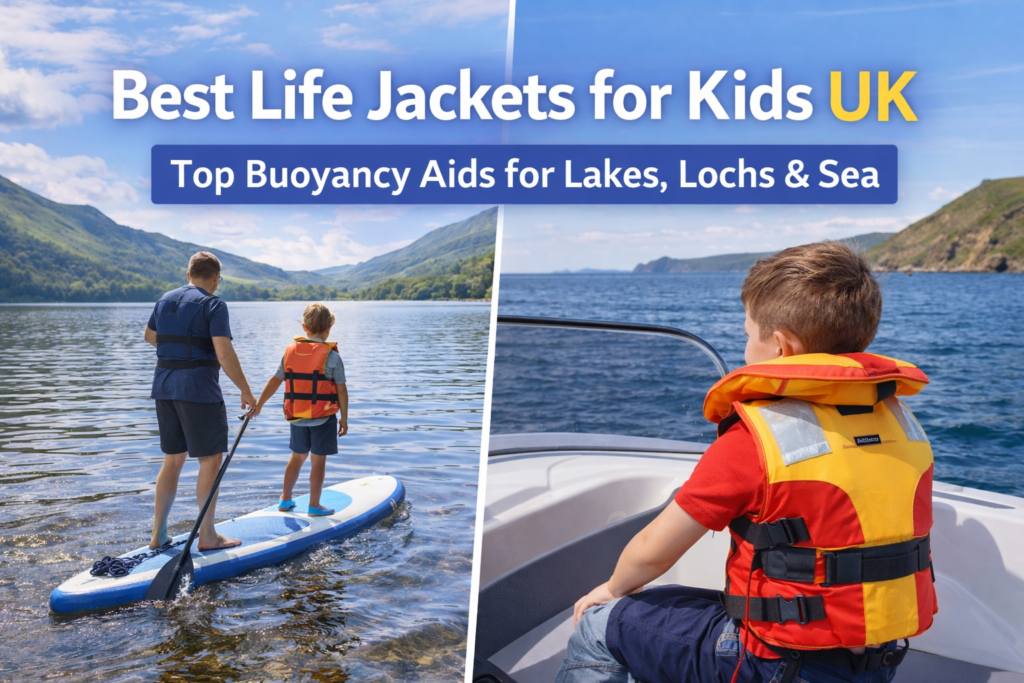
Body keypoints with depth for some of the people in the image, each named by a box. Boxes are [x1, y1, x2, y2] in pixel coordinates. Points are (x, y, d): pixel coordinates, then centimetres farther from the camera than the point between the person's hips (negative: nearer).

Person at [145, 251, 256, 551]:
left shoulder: (165, 299, 12)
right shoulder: (213, 305, -10)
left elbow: (150, 336, 29)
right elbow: (224, 354, -19)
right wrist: (246, 391, -12)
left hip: (164, 388, 7)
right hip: (199, 390, -7)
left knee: (173, 459, 16)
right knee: (211, 460, 3)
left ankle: (158, 534, 20)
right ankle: (207, 536, 8)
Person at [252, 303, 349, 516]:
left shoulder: (290, 351, 0)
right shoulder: (332, 356, -12)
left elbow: (275, 381, 6)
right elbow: (341, 390, -10)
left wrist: (258, 405, 17)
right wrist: (344, 418, -1)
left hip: (296, 417, 5)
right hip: (324, 418, -5)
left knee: (297, 456, 20)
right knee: (318, 460, 4)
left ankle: (285, 499, 28)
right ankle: (314, 506, 10)